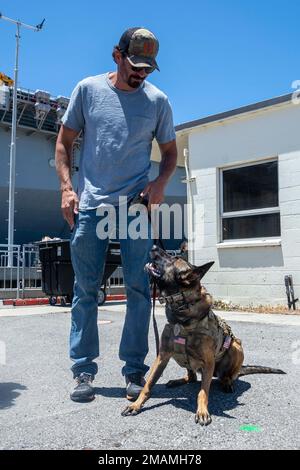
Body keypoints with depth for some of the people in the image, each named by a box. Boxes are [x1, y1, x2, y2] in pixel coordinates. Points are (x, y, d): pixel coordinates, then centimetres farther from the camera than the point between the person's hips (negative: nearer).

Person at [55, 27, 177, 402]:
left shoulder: (157, 100, 7)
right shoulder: (87, 89, 7)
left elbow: (169, 150, 15)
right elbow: (64, 142, 10)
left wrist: (161, 181, -6)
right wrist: (66, 188, -3)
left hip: (136, 204, 1)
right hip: (90, 204, 0)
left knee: (138, 288, 0)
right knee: (85, 289, 2)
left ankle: (134, 370, 12)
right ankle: (83, 371, 13)